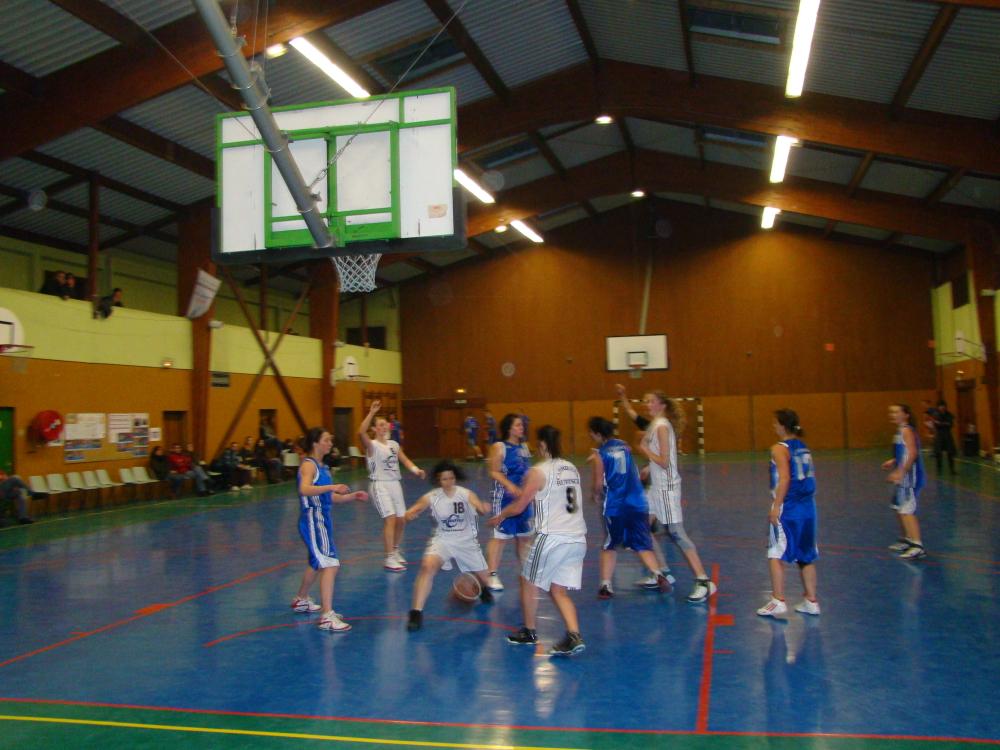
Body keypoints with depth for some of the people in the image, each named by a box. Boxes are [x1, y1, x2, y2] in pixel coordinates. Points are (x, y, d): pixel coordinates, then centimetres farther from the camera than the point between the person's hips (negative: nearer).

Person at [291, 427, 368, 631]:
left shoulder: (321, 466, 15)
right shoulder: (309, 464, -12)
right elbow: (304, 489, -32)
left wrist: (352, 496, 11)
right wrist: (331, 487, -41)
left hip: (322, 520, 10)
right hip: (312, 520, -10)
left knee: (317, 563, 26)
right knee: (330, 565, -16)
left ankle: (301, 600, 46)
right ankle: (327, 616, -16)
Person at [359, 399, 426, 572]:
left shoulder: (394, 444, 13)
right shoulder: (372, 445, -9)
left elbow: (404, 460, 10)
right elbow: (361, 433, -28)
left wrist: (416, 470, -10)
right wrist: (372, 412, -32)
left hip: (395, 483, 7)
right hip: (379, 485, -7)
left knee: (401, 520, 9)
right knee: (390, 519, -15)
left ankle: (395, 551, 31)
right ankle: (389, 559, -10)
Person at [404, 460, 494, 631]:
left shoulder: (466, 494, -15)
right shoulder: (431, 497, -14)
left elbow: (482, 509, -30)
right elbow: (409, 514, -12)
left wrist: (484, 508, -55)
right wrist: (409, 516, -37)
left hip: (466, 541, 1)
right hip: (442, 540, -1)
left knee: (482, 576, 12)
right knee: (428, 566, -29)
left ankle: (484, 590, 53)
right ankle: (416, 612, -24)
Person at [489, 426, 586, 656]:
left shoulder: (539, 472, -9)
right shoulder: (572, 469, 12)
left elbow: (518, 507, -4)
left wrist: (499, 517, 15)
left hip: (553, 537, -7)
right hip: (578, 538, 7)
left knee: (529, 583, 15)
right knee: (559, 590, 12)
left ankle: (529, 632, 26)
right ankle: (574, 636, -5)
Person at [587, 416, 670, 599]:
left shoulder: (599, 454, -5)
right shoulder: (625, 446, 11)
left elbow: (599, 484, -9)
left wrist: (595, 495, 13)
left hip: (614, 506, -3)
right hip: (637, 503, 3)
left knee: (609, 546, 14)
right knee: (643, 546, 8)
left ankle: (606, 585, 8)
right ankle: (658, 575, -13)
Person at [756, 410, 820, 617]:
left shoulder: (779, 448, -10)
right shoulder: (803, 447, 11)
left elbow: (785, 478, -20)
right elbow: (810, 477, 12)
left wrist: (775, 507, -18)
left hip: (787, 508, -7)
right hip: (808, 506, 7)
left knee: (776, 556, 2)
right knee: (806, 557, 15)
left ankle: (778, 601, 2)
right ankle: (811, 601, 20)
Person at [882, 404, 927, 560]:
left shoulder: (906, 430, -13)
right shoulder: (900, 431, 16)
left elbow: (913, 453, -23)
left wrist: (900, 472, -27)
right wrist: (893, 462, 17)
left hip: (909, 477, -11)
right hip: (903, 477, 11)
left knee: (906, 511, -15)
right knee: (898, 508, 21)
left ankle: (917, 546, -18)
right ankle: (906, 539, 36)